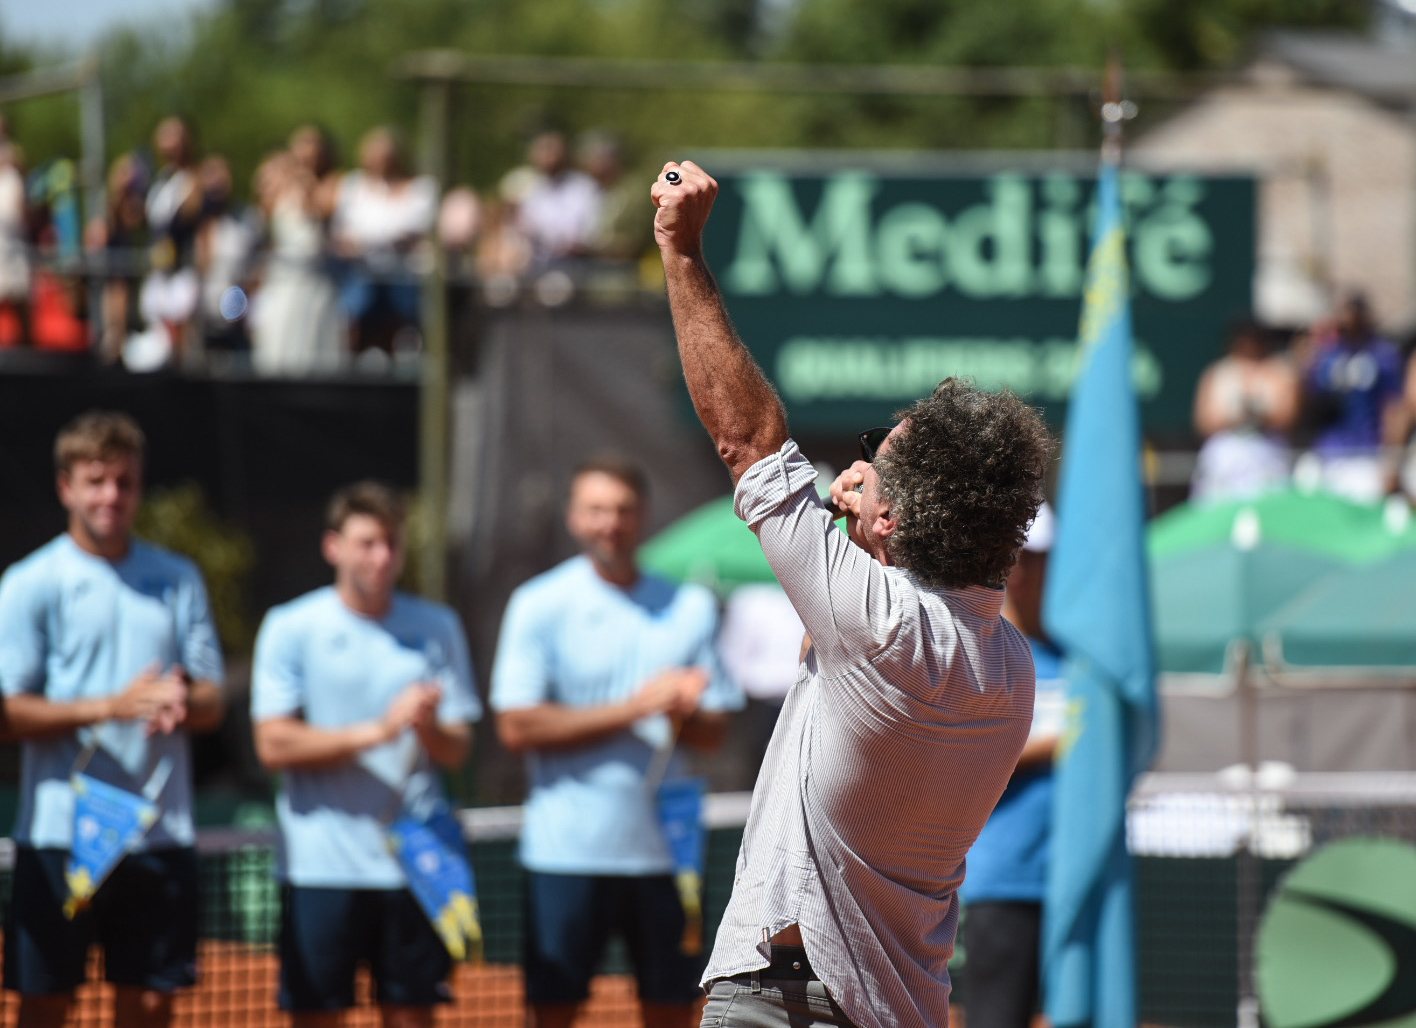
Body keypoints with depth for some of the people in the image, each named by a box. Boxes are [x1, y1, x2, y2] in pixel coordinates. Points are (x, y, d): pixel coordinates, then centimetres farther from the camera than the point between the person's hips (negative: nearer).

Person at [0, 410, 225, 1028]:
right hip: (60, 832, -3)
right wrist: (110, 706, -19)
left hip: (161, 833, 3)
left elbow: (211, 703, 10)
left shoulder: (178, 579, 11)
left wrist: (181, 703, -14)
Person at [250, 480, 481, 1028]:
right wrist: (377, 731, -16)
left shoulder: (437, 628, 7)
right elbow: (274, 744, -9)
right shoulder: (291, 628, -1)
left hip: (414, 861, 2)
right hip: (320, 865, -2)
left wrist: (428, 727, -18)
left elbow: (457, 750, 6)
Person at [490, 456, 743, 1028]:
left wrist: (686, 712, -14)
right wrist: (632, 709, -14)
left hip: (664, 846, 3)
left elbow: (713, 733, 10)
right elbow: (517, 727, -10)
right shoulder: (540, 606, -1)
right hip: (567, 848, -3)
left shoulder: (691, 608, 9)